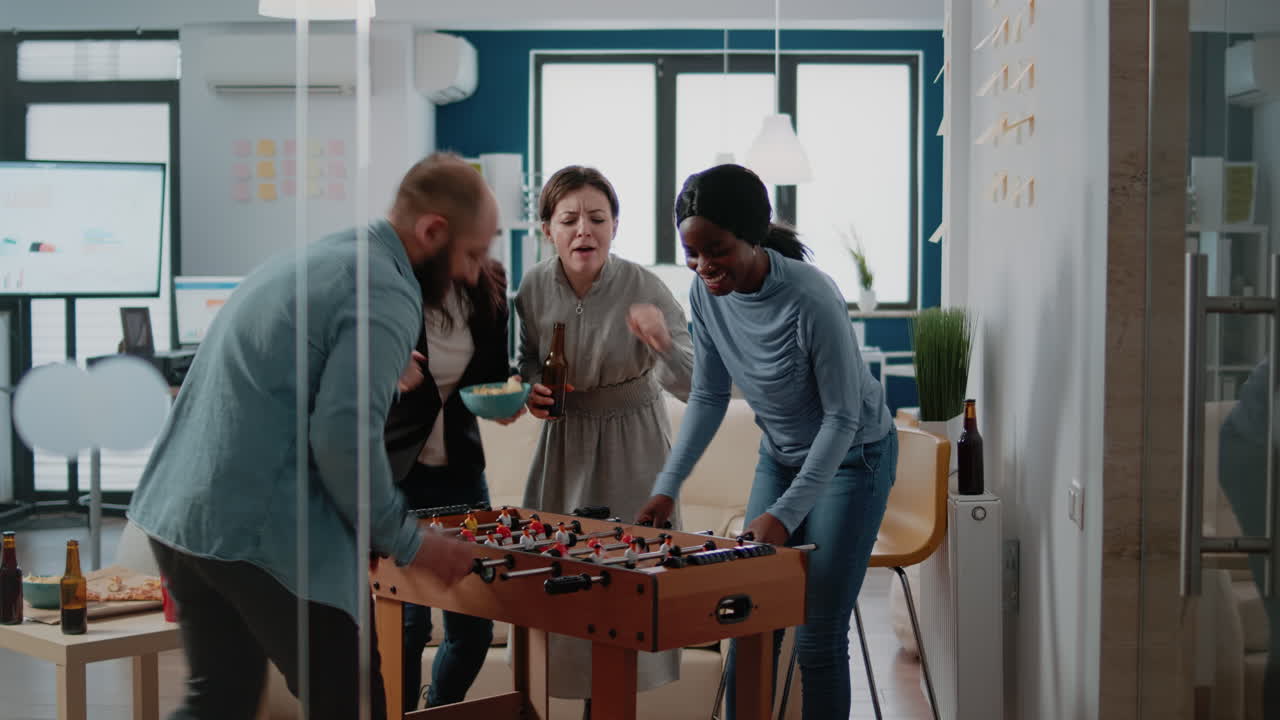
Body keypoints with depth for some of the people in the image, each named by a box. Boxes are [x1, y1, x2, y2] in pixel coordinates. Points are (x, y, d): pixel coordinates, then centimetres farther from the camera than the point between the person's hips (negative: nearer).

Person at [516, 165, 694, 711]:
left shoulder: (644, 288, -22)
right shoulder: (534, 288, -11)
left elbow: (691, 387, -29)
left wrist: (663, 344, -48)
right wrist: (532, 387, -11)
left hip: (632, 445, -3)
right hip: (565, 441, 3)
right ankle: (571, 683, 29)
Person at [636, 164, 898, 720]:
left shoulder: (811, 299, -31)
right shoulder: (707, 292, -13)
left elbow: (841, 417, -23)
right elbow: (708, 397, -1)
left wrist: (785, 515, -28)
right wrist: (667, 487, -9)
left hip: (851, 456, -5)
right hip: (780, 456, 6)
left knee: (818, 639, -6)